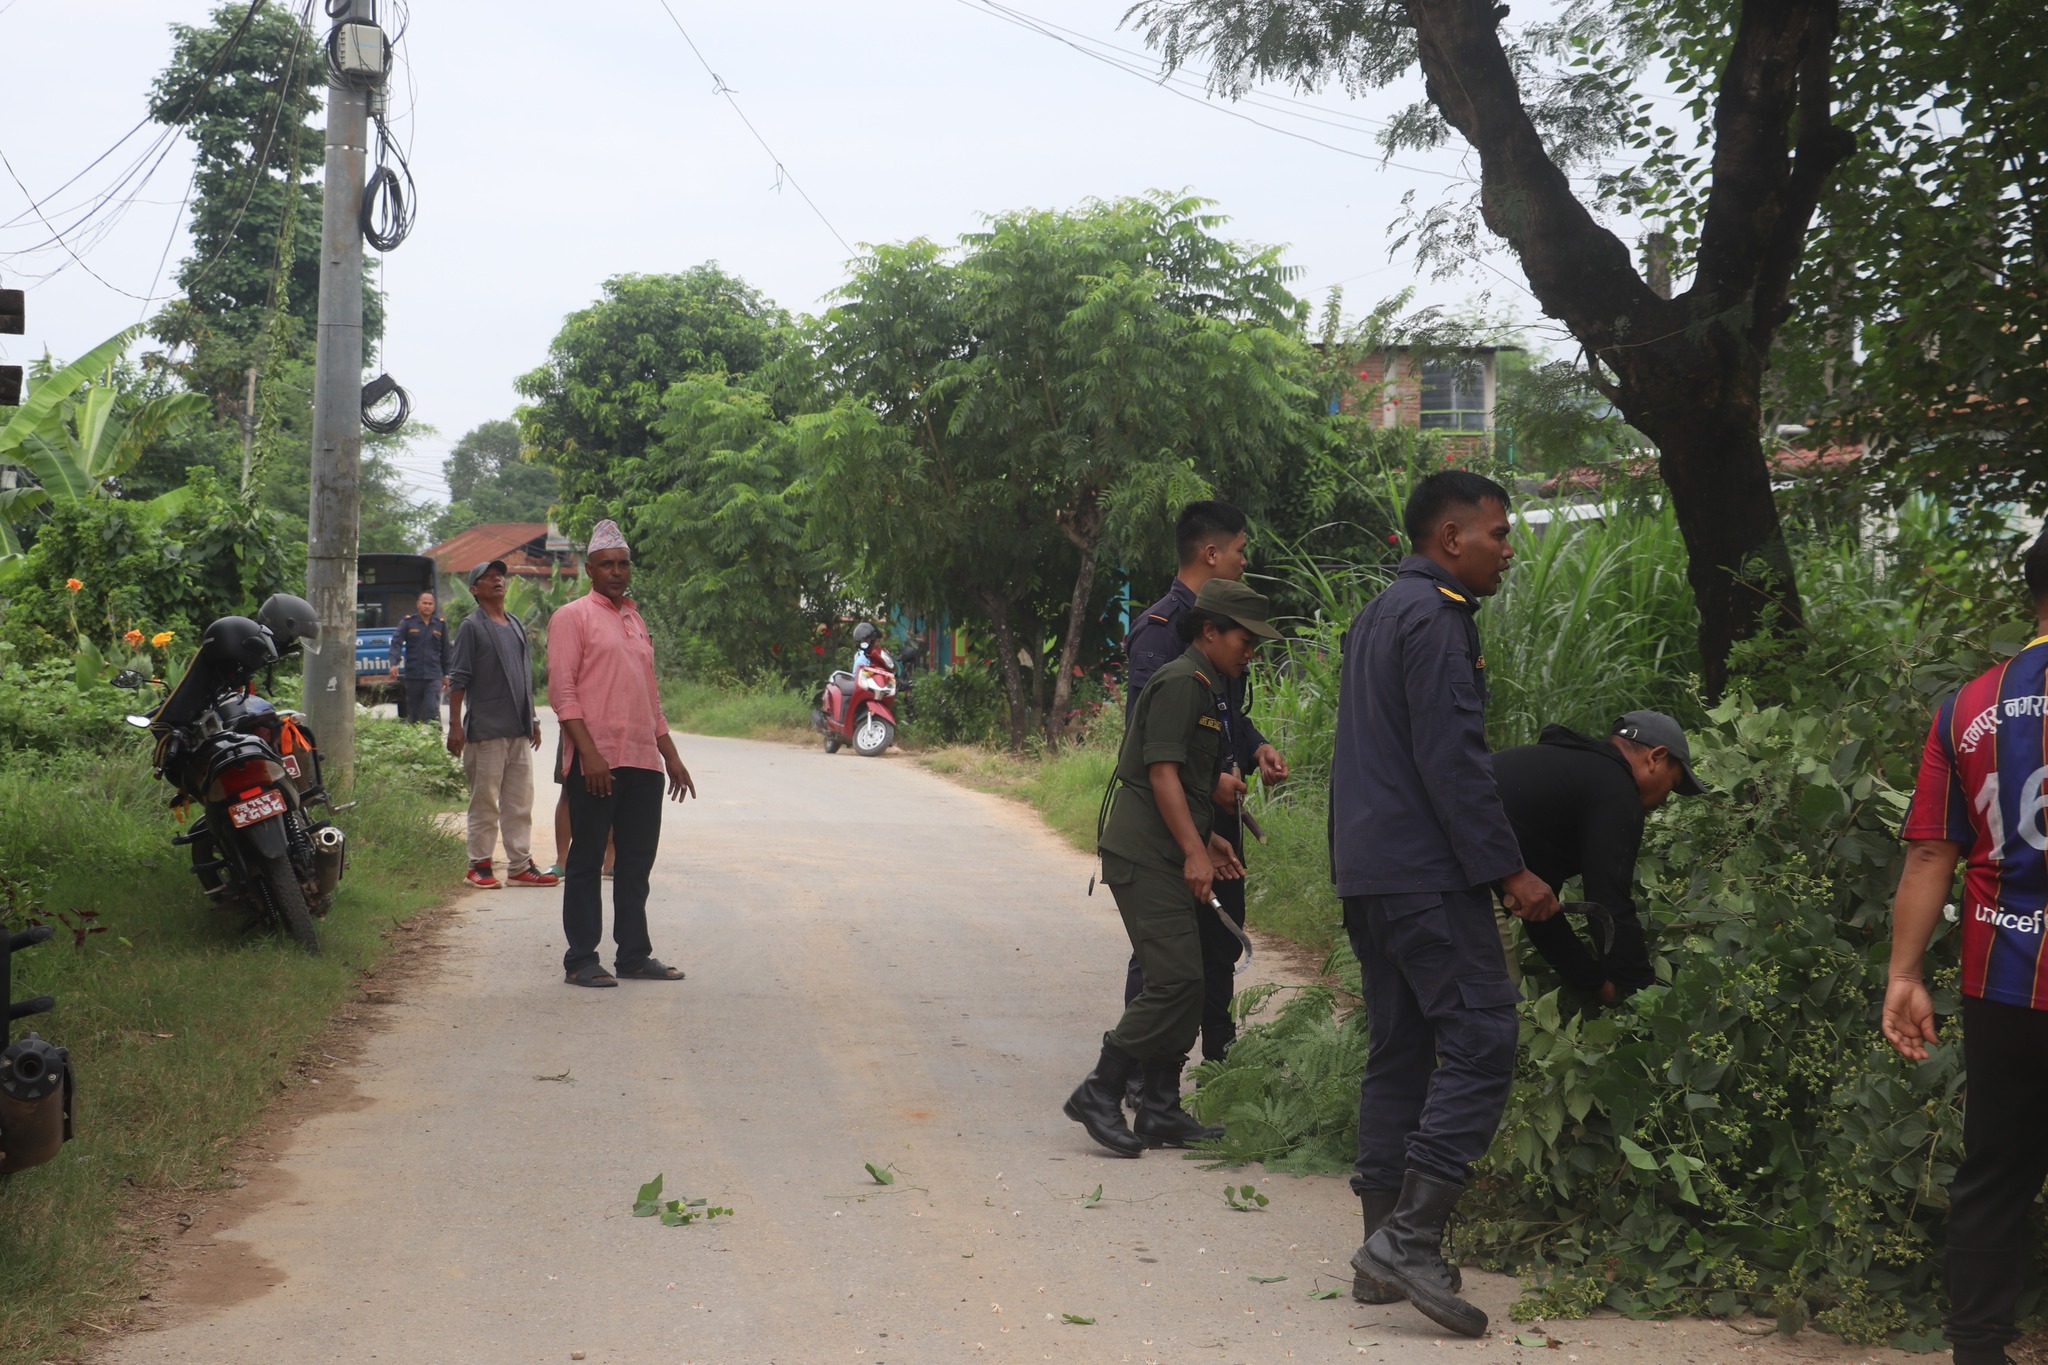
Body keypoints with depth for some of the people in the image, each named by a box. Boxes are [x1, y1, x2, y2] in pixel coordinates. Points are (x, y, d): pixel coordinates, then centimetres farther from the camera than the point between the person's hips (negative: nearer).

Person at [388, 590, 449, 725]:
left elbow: (445, 651, 13)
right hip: (412, 676, 1)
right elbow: (396, 642, -5)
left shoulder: (441, 623, 8)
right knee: (413, 713, 7)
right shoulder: (408, 621, 4)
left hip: (433, 676, -1)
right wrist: (394, 664, -21)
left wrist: (445, 675, 14)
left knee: (432, 711, -13)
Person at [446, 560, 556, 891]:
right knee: (485, 802, -1)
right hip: (486, 729, -6)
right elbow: (457, 680, -8)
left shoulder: (516, 625, 16)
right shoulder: (472, 627, -4)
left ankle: (521, 866, 11)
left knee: (520, 802, 7)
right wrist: (455, 725, -13)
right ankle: (479, 866, 7)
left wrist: (532, 719, 20)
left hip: (518, 730, 7)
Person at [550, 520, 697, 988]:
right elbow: (562, 690, -10)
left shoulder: (636, 621, 20)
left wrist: (671, 756, 20)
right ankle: (581, 961, 5)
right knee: (586, 863, -1)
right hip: (596, 763, -7)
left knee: (637, 862, 10)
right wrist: (589, 753, -18)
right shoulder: (572, 617, -2)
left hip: (643, 762, 7)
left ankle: (634, 954, 17)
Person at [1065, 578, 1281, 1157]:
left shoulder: (1203, 687, 22)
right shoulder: (1181, 682, -11)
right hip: (1146, 856, -11)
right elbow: (1162, 771, -18)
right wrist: (1194, 851, -21)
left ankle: (1161, 1110, 14)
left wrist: (1208, 840, 20)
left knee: (1185, 985, 9)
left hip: (1170, 857, 11)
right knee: (1175, 979, -14)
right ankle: (1099, 1094, -7)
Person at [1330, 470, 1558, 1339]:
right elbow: (1451, 757, -18)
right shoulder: (1435, 618, -11)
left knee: (1400, 1050, 12)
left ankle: (1384, 1251, 14)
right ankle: (1411, 1238, -14)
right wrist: (1507, 869, -15)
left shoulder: (1378, 614, 20)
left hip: (1367, 868, 10)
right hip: (1424, 872, -10)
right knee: (1480, 1040, -10)